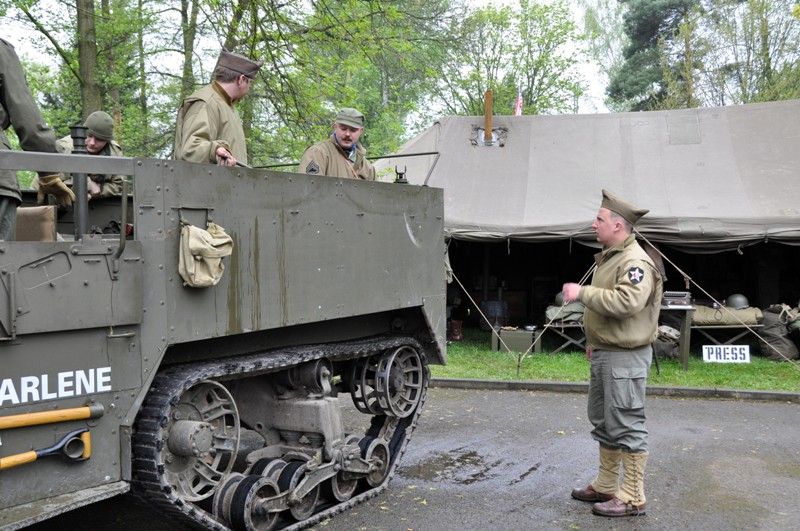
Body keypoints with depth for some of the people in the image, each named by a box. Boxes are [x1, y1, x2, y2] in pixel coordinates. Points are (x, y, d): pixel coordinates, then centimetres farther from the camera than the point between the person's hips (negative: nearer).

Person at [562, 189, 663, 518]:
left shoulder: (636, 262, -18)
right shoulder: (608, 257, 15)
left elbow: (626, 302, -34)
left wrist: (582, 293, -26)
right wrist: (594, 341, 23)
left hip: (625, 357, -11)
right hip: (603, 353, 11)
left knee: (626, 426, -3)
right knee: (603, 421, 18)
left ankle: (633, 498, 7)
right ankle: (606, 485, 32)